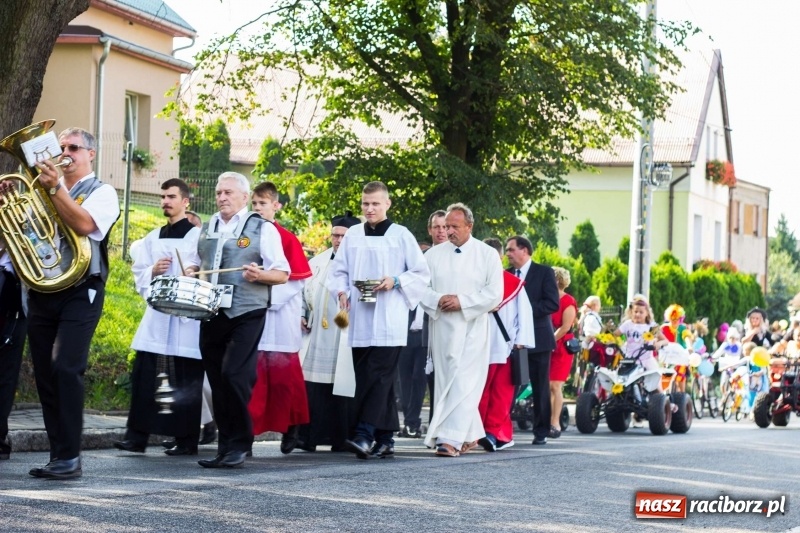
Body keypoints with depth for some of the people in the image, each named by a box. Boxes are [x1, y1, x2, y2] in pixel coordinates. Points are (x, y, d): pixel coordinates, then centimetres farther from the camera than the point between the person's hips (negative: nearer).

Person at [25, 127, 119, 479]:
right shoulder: (43, 190, 18)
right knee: (45, 374, 4)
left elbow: (84, 224, -16)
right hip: (40, 292, 6)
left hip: (80, 294, -6)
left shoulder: (102, 193, 2)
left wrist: (54, 188, -19)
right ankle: (57, 455, 10)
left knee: (65, 369, -17)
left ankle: (69, 457, -15)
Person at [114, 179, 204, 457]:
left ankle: (186, 440, 5)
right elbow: (138, 273, 16)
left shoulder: (199, 236, 0)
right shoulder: (152, 238, 17)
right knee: (143, 375, -4)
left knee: (186, 381, -2)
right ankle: (136, 435, -2)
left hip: (188, 316, -5)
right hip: (156, 313, 5)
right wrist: (152, 271, -4)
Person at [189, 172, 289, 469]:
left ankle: (239, 446, -6)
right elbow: (197, 264, 28)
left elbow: (282, 274, -3)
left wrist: (261, 274, -23)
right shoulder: (207, 229, 16)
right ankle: (225, 445, 11)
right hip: (211, 313, 6)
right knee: (217, 380, 5)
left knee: (235, 376, -14)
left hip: (246, 314, -5)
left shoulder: (263, 229, 0)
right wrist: (192, 275, 5)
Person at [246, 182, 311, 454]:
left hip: (279, 317, -3)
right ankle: (248, 429, -1)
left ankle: (290, 429, 17)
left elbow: (298, 279, -5)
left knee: (283, 377, 3)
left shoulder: (287, 239, -3)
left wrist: (271, 295, -15)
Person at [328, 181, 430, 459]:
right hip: (359, 319, 4)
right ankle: (385, 439, 9)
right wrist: (341, 291, -5)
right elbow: (338, 271, 15)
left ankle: (365, 435, -21)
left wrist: (396, 282, -11)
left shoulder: (401, 235, 3)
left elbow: (422, 274, 5)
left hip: (389, 320, -4)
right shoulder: (352, 235, 12)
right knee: (365, 379, 4)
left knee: (379, 377, -13)